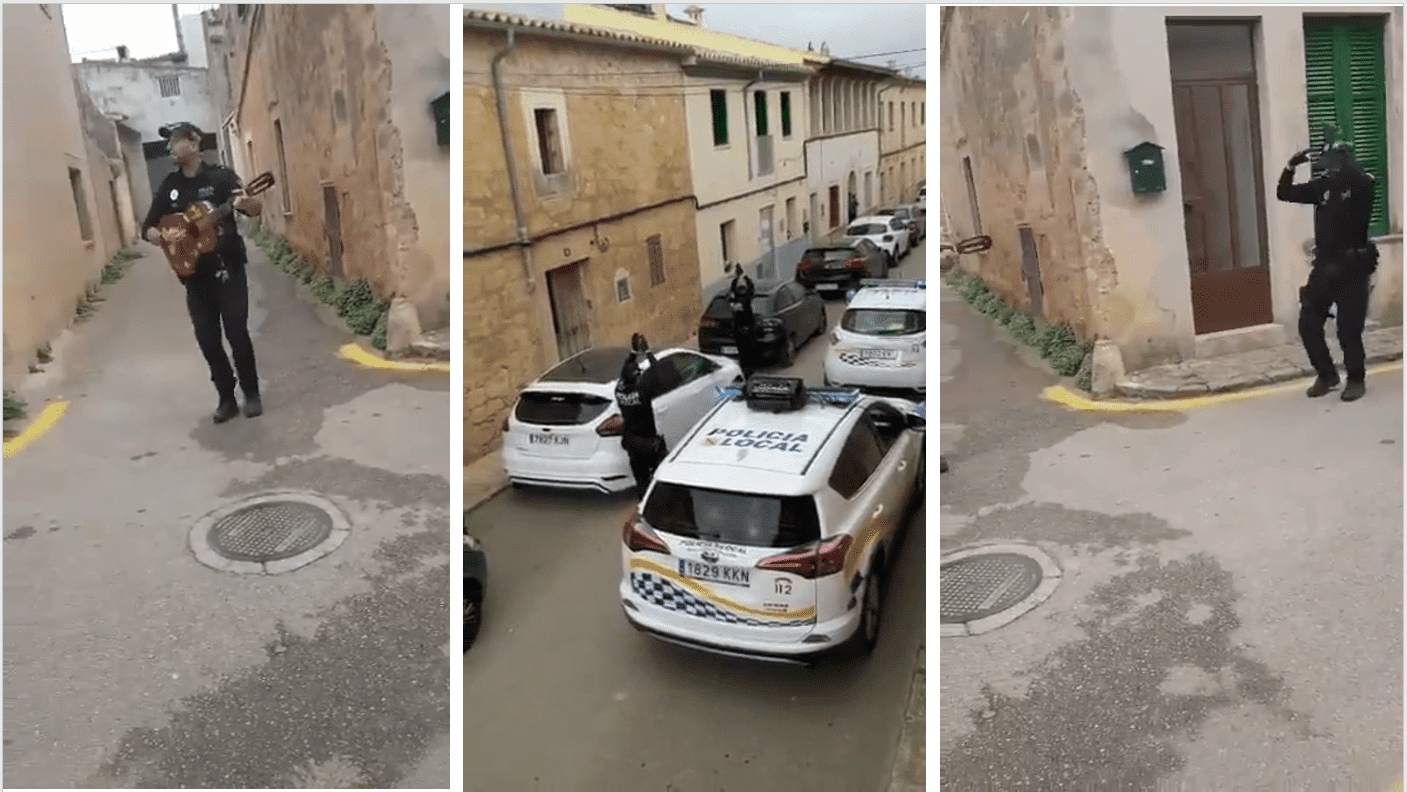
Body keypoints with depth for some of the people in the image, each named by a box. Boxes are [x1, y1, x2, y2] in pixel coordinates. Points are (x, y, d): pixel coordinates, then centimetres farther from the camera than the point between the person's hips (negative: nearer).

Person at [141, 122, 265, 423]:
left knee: (237, 334, -3)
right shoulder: (169, 186, 8)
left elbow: (256, 209, -15)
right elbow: (147, 229, 10)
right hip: (194, 274, 4)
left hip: (227, 268, -4)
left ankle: (252, 394, 12)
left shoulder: (220, 176, -4)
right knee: (208, 340, 5)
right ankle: (227, 398, 16)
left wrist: (247, 203, -39)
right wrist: (164, 235, -13)